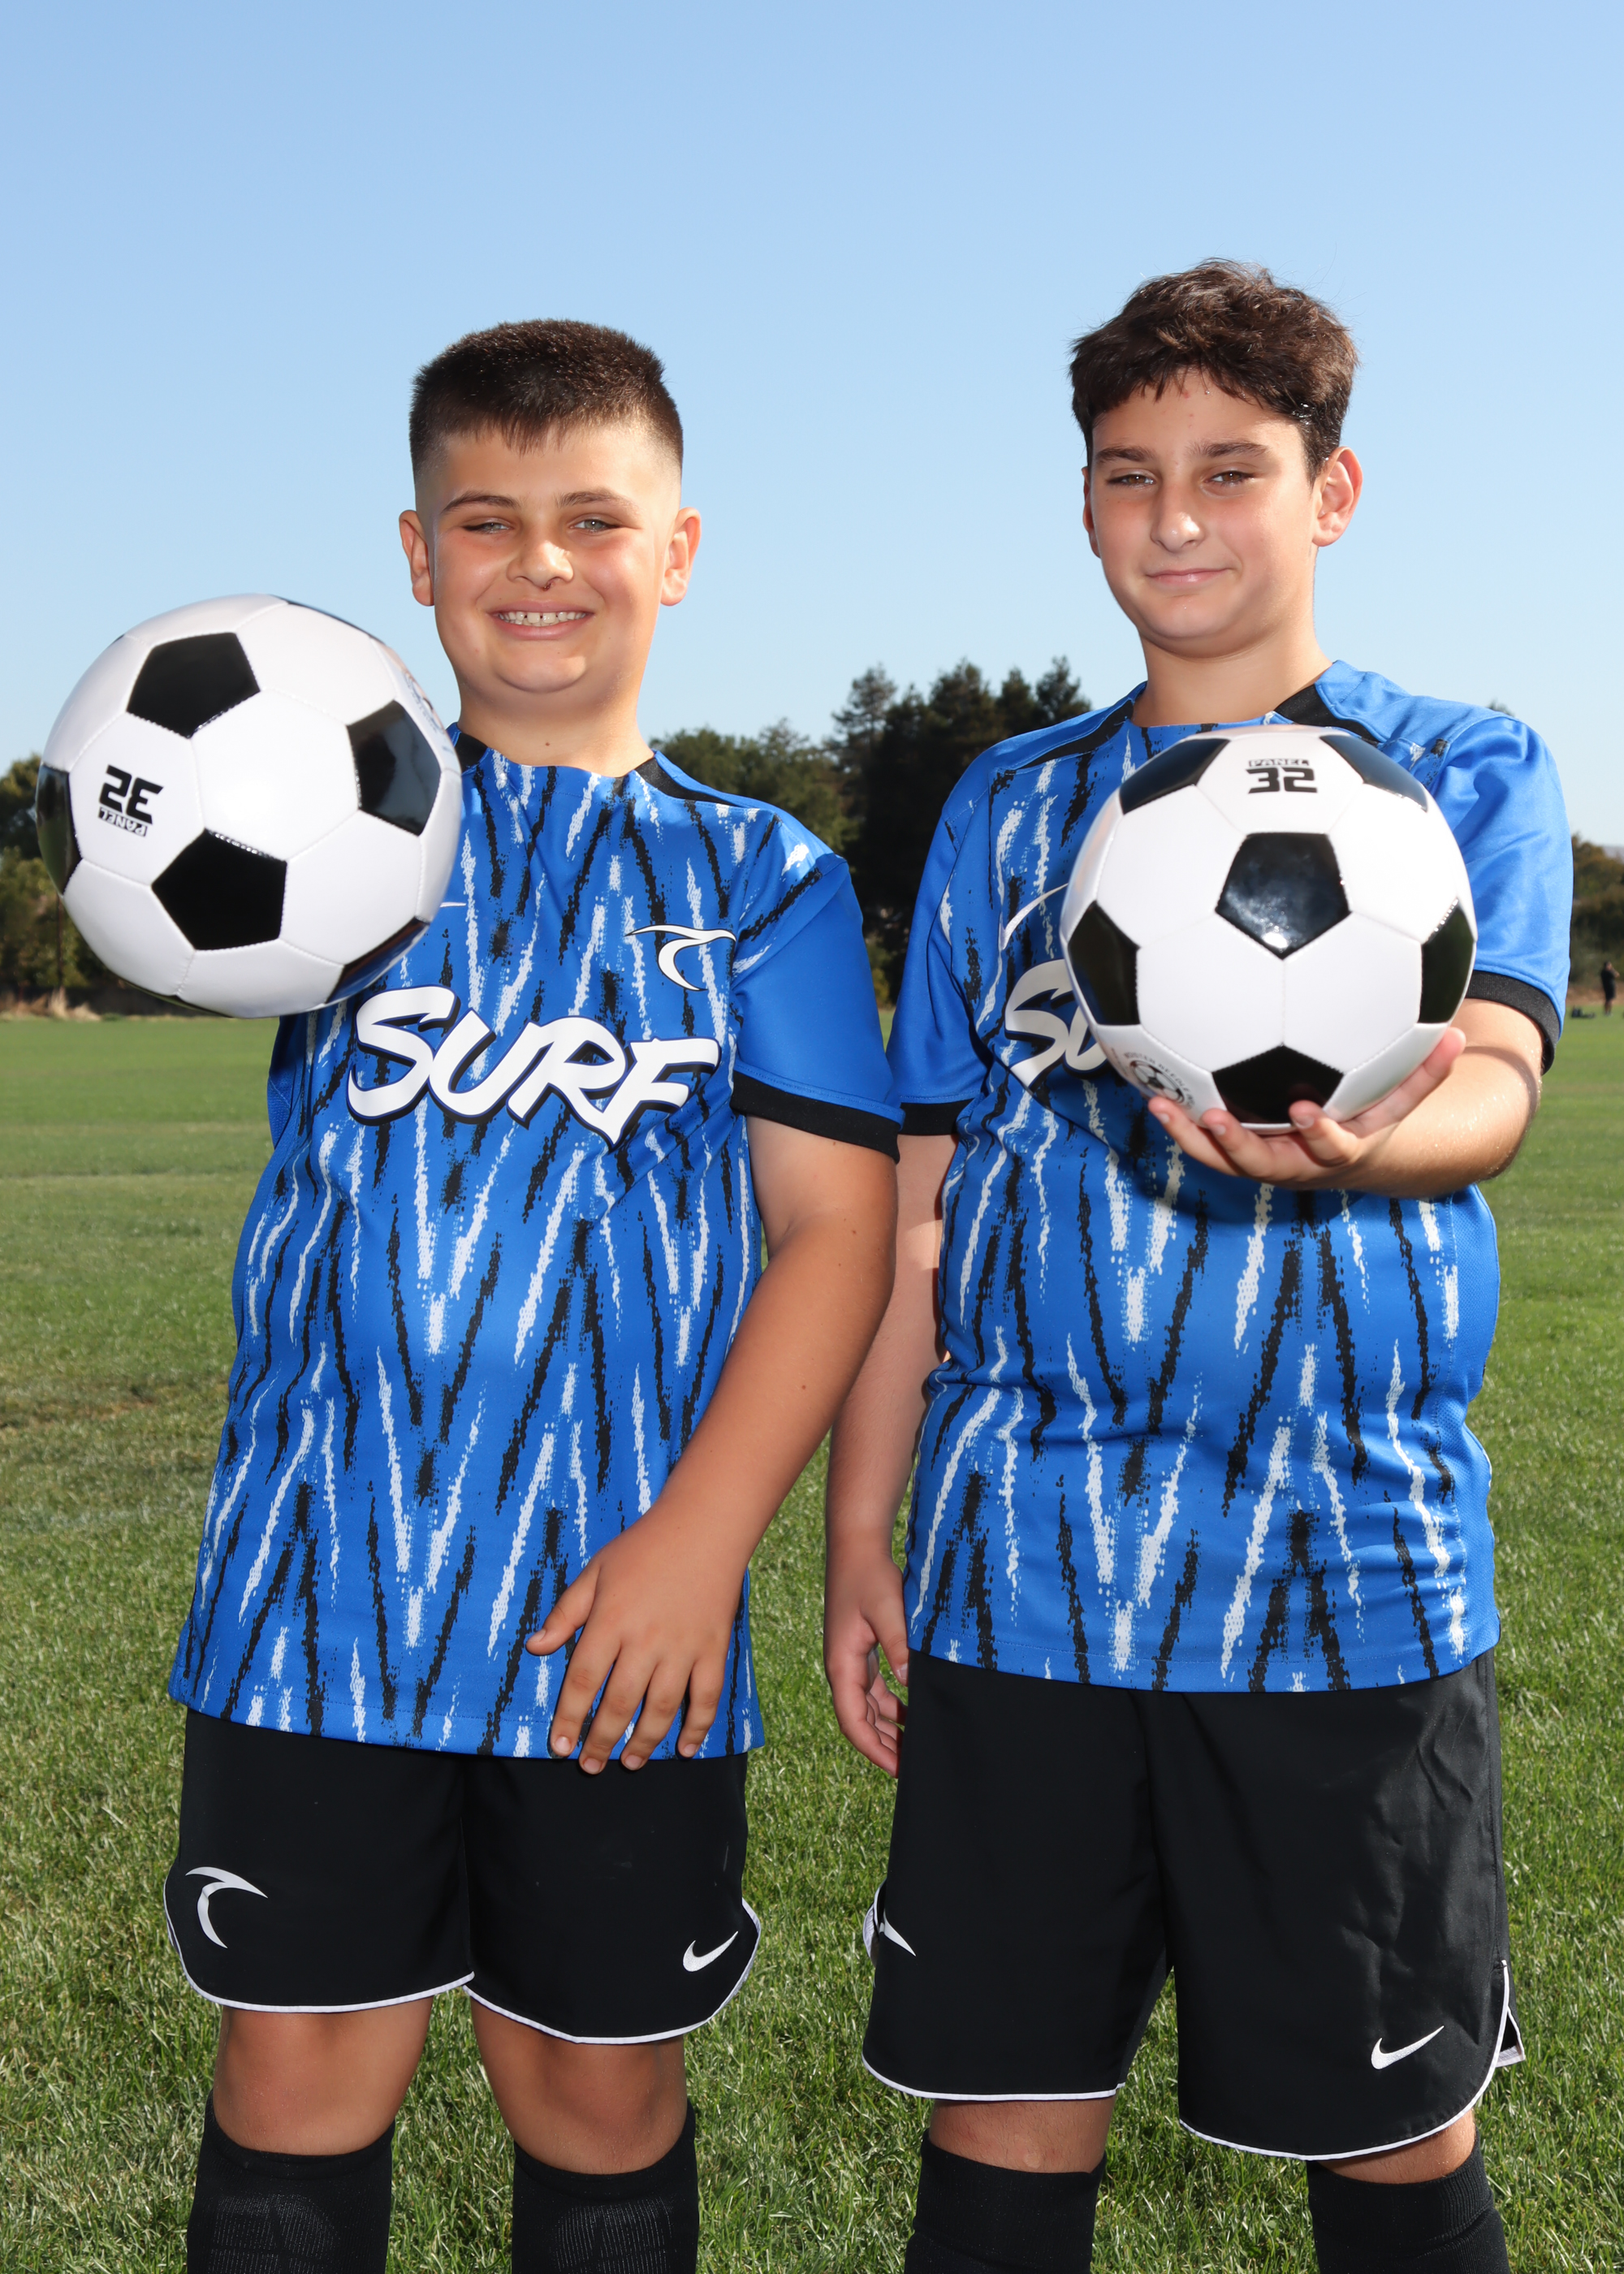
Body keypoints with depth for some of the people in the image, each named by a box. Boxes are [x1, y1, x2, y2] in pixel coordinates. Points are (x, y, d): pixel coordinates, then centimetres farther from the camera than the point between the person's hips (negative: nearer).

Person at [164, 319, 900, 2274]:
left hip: (623, 1614, 0)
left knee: (599, 2089, 12)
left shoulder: (756, 875, 5)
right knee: (302, 2064, 6)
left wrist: (700, 1542, -11)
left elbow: (837, 1226, -2)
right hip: (320, 1596, 0)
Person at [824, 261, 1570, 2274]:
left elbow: (1491, 1080, -12)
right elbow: (924, 1197, 14)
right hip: (1022, 1567, 2)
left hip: (1350, 1570, -2)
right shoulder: (1010, 806, 13)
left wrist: (1353, 1140, -36)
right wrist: (860, 1533, 9)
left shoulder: (1464, 772, 6)